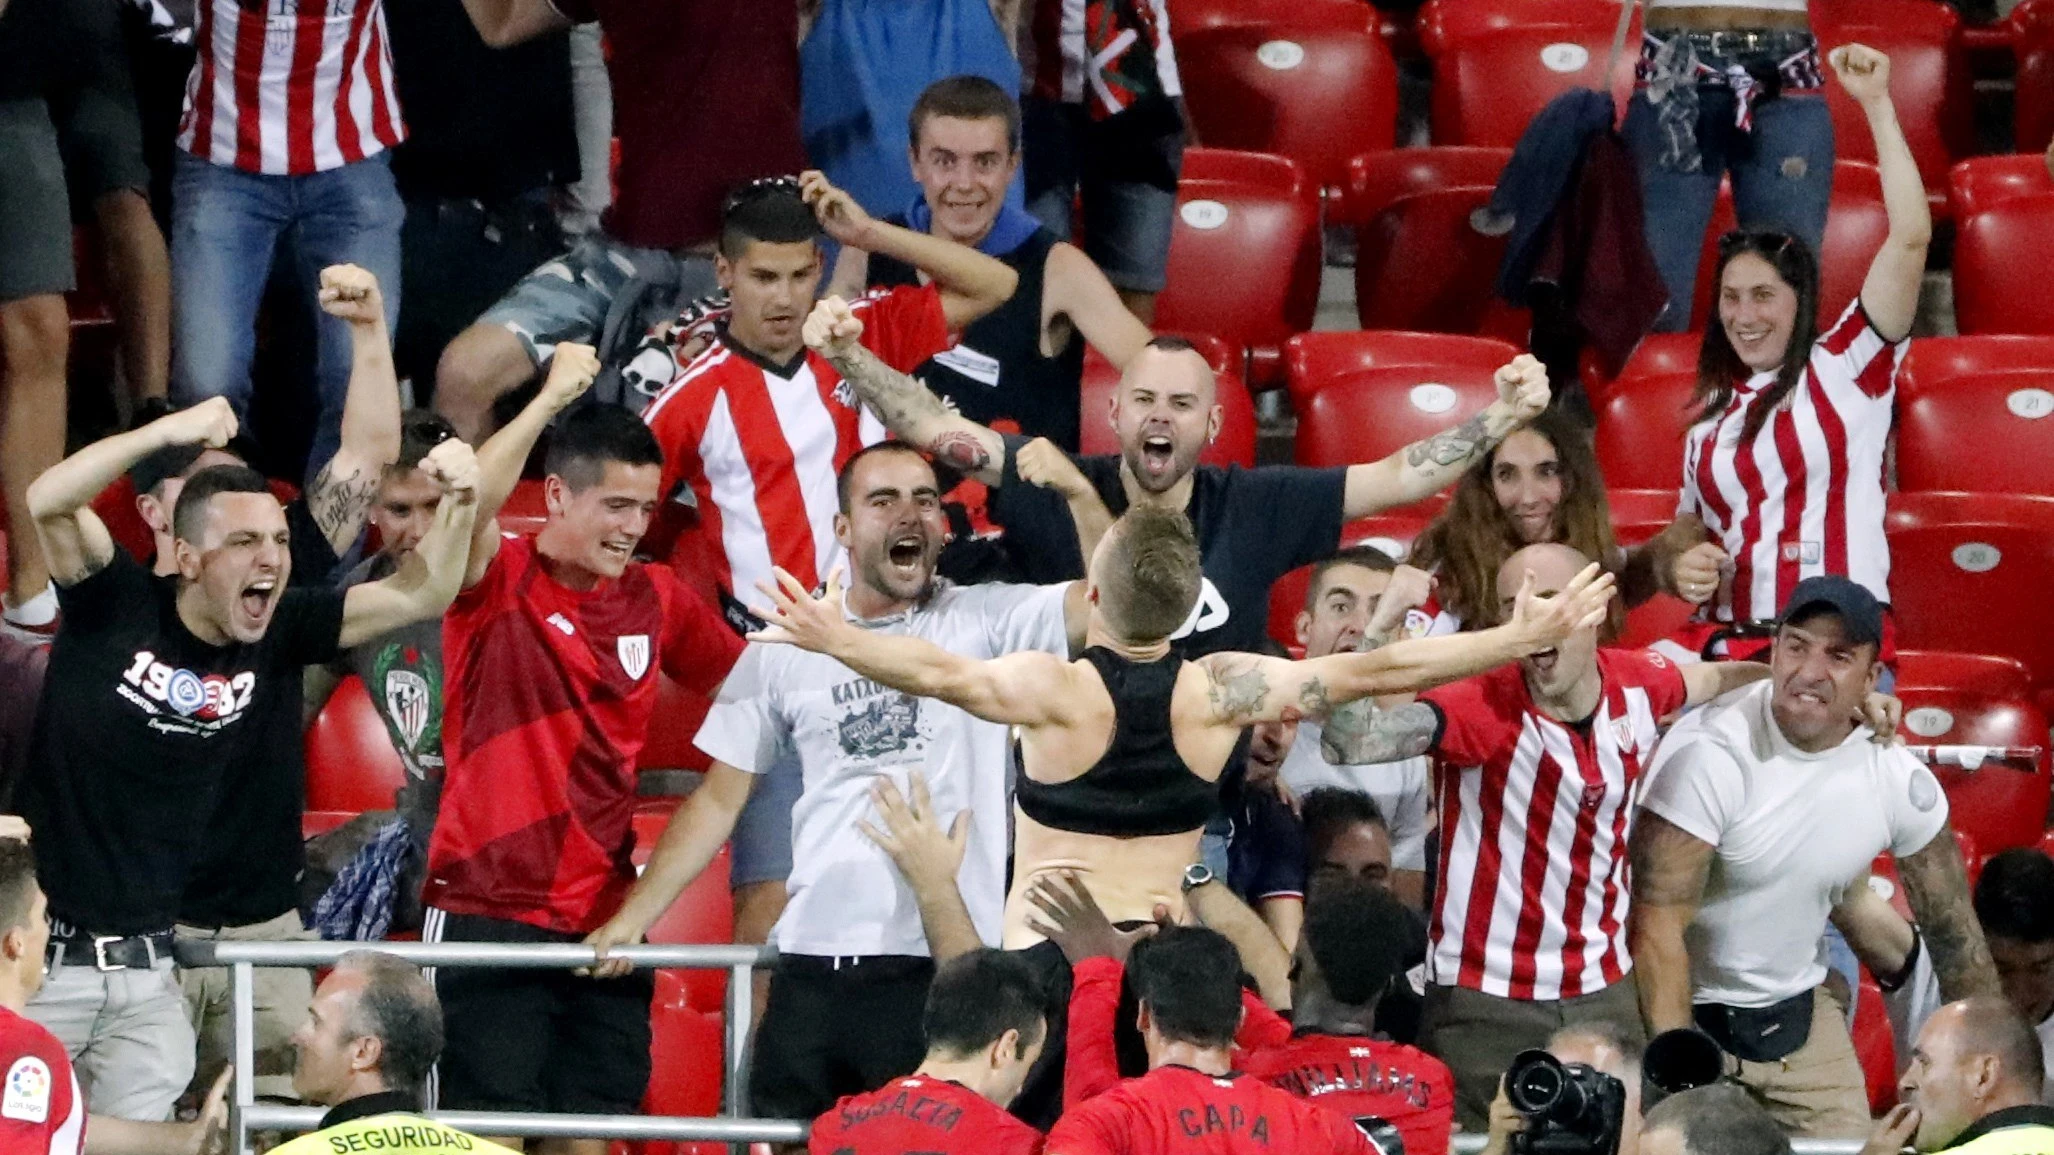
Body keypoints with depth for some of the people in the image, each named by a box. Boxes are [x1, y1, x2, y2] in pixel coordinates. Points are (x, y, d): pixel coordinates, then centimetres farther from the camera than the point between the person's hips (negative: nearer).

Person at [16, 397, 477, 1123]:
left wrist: (458, 506, -21)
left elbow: (419, 596, -2)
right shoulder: (118, 607, -8)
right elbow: (48, 503, -23)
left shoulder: (282, 635, 2)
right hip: (44, 954, -3)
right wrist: (170, 431, -33)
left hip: (149, 969, 3)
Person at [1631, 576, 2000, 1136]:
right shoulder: (1710, 753, -24)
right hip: (1688, 1010, -5)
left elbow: (1954, 933, 4)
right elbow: (1658, 925, -26)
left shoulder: (1901, 781, -8)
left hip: (1798, 1018, 5)